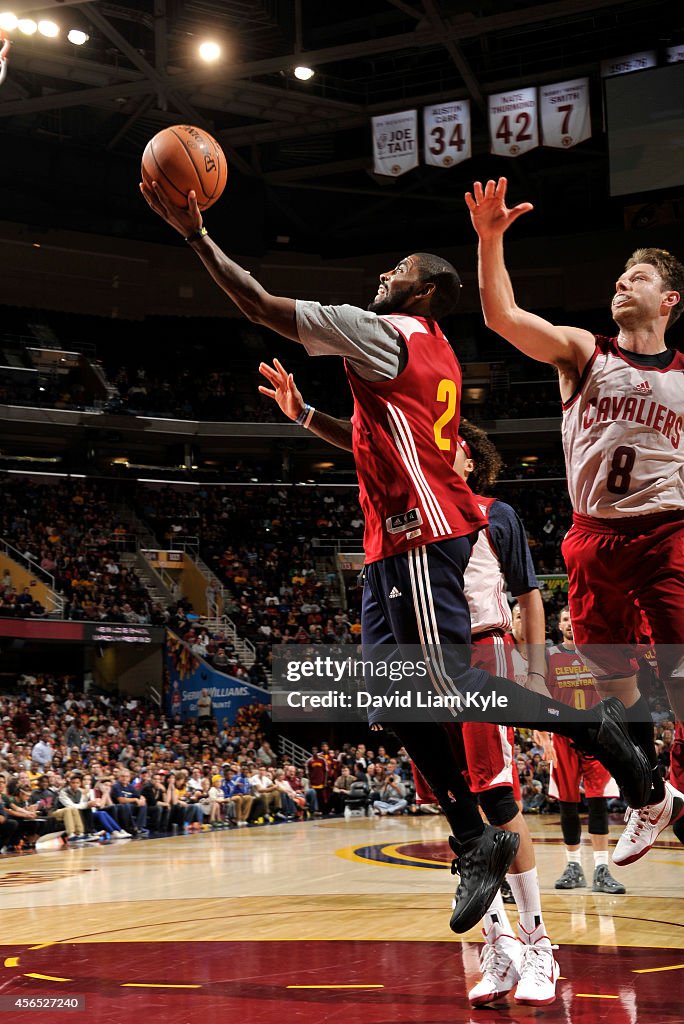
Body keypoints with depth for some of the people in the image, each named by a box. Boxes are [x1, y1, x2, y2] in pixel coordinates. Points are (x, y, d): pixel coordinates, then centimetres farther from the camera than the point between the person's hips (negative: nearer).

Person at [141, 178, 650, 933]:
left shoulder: (387, 332, -4)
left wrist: (196, 236, -1)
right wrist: (306, 414, 32)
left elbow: (266, 309, -7)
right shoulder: (434, 359, 24)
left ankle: (590, 724, -2)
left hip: (420, 532, -10)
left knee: (447, 682, -12)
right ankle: (474, 842, 8)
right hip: (396, 540, 10)